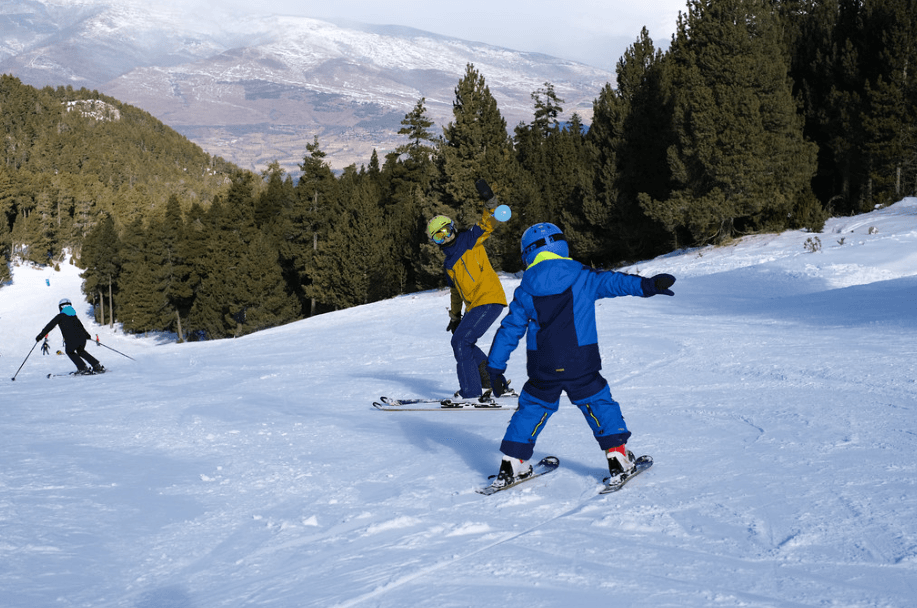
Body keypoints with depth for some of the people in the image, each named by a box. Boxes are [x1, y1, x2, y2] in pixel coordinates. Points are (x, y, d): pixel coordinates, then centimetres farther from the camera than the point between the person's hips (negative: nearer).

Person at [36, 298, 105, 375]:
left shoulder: (60, 316, 6)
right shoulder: (74, 315, 21)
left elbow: (49, 326, 4)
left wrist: (40, 336, 9)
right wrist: (87, 335, 49)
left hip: (71, 340, -5)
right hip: (82, 338, 5)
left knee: (70, 352, 25)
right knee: (81, 351, 31)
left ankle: (83, 368, 14)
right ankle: (97, 365, 20)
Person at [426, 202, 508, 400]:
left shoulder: (469, 240, 0)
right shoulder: (448, 263, 20)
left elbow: (488, 224, -13)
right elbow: (456, 291, 30)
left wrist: (490, 206, -32)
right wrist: (455, 317, 32)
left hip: (489, 300, -9)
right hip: (474, 306, 9)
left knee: (460, 341, -13)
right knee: (462, 343, 17)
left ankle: (471, 392, -9)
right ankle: (492, 383, 24)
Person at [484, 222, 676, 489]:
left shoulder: (525, 292, 5)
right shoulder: (582, 279, 0)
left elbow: (509, 330, 8)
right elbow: (614, 282, -7)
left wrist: (495, 367, 12)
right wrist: (648, 285, -8)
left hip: (543, 370, 1)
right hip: (581, 367, -1)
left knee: (531, 409, 16)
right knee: (599, 404, 15)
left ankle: (512, 464, 16)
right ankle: (618, 458, 12)